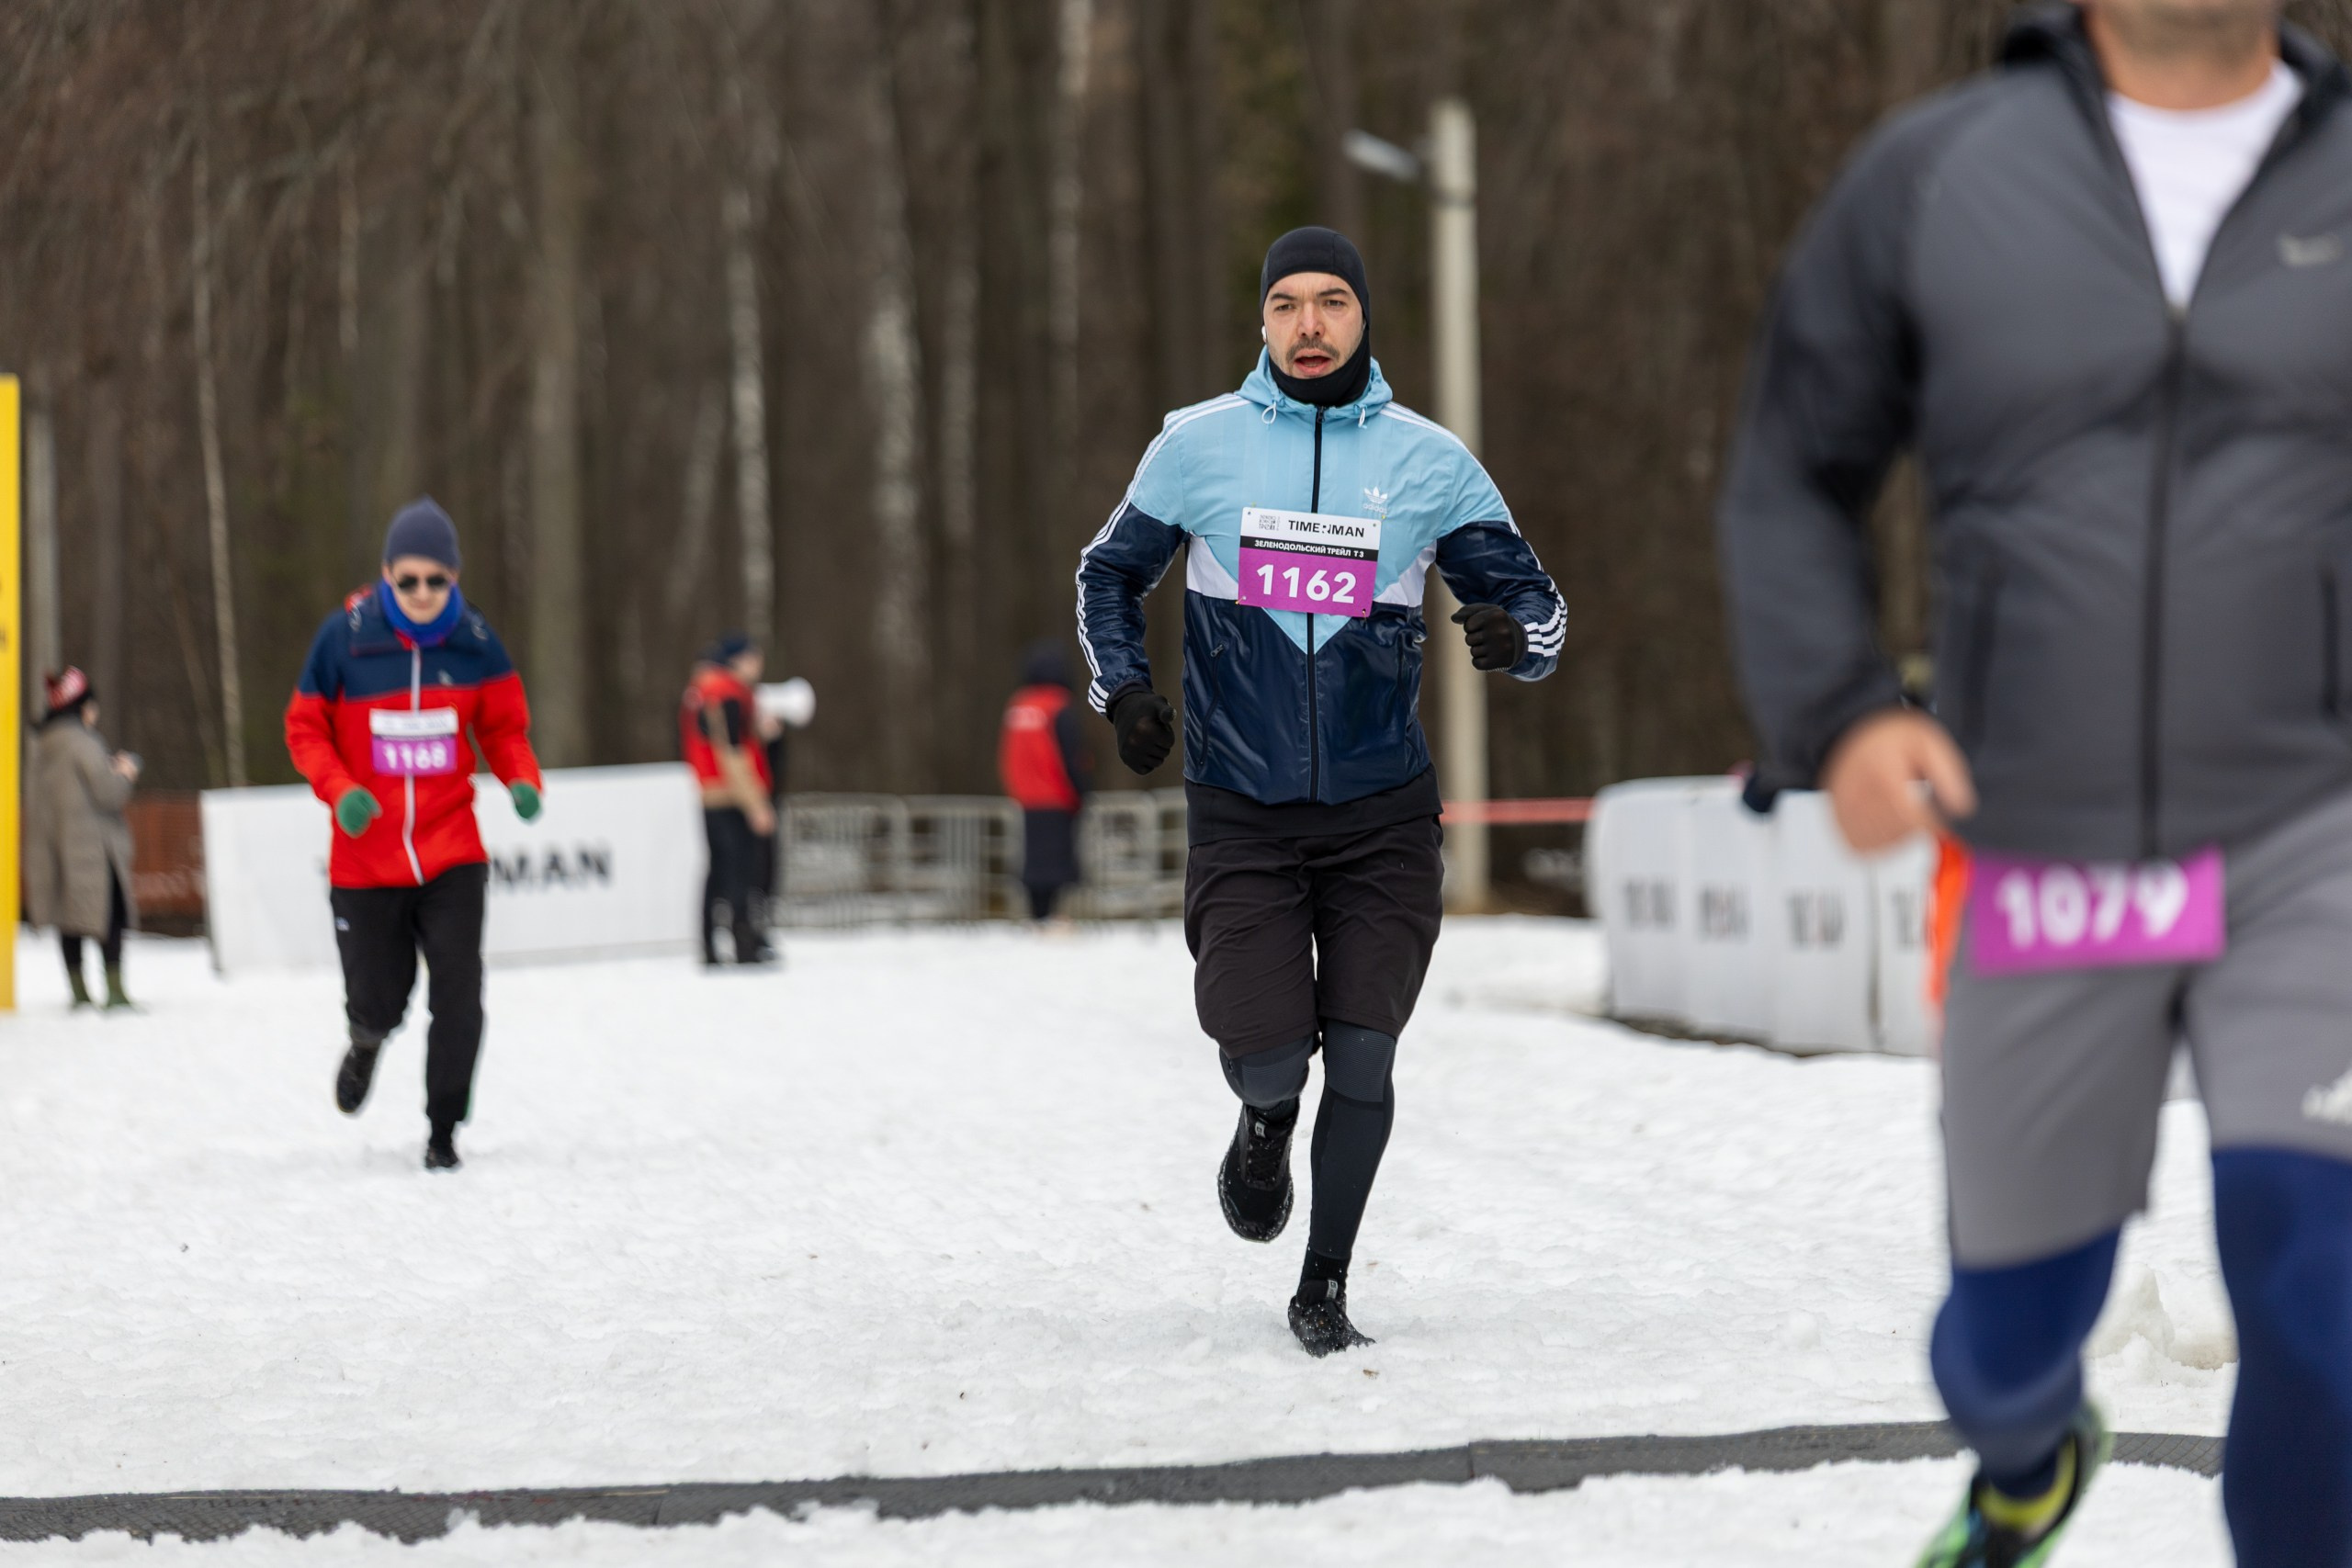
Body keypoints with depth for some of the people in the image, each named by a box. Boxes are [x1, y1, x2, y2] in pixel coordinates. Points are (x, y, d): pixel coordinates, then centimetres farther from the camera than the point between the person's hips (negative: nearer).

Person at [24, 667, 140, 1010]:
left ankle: (78, 990, 10)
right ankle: (115, 989, -10)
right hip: (92, 848, -8)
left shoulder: (41, 749, 11)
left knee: (66, 918, 9)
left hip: (51, 849, 8)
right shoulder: (83, 744, -14)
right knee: (111, 917, -4)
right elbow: (108, 793, -17)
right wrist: (125, 775, 5)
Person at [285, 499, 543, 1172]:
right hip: (366, 859, -1)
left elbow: (504, 725, 8)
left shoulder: (475, 642, -5)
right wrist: (340, 790, -18)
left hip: (451, 857, 1)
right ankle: (366, 1044, 45)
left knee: (457, 995, -10)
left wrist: (523, 780, -12)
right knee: (378, 1006, 7)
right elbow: (305, 728, -1)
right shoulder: (344, 637, -9)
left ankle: (444, 1129, 6)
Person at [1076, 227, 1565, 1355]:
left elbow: (1532, 598, 7)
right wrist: (1123, 688, -3)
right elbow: (1109, 574, 15)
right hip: (1240, 810, -1)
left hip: (1382, 815, 1)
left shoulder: (1429, 460, 2)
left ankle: (1324, 1291, 14)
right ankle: (1266, 1125, 27)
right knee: (1267, 1052, -12)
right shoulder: (1197, 445, 2)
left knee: (1361, 1055, -4)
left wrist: (1515, 635, -17)